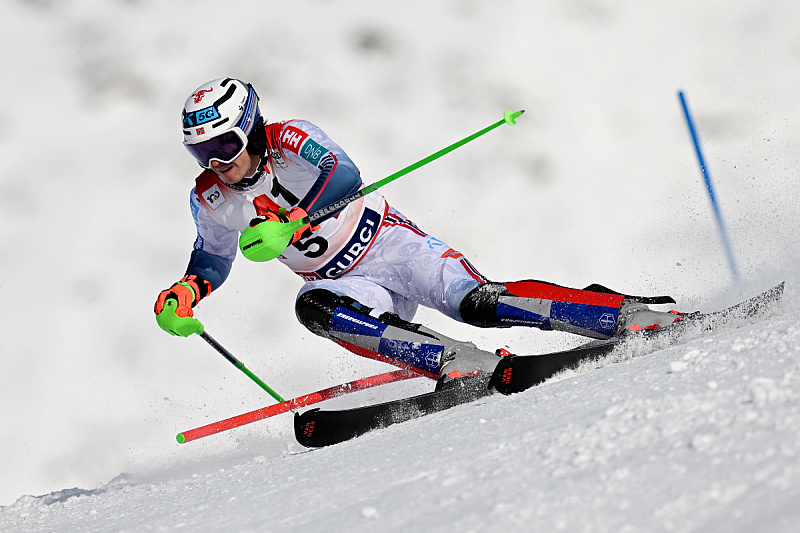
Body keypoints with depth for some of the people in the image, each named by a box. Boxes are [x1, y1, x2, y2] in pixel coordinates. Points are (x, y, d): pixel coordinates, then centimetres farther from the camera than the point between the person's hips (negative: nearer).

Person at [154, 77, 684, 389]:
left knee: (475, 302, -23)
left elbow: (345, 177, -34)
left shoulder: (289, 139, -17)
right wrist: (187, 291, -3)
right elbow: (214, 255, 18)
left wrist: (284, 224, -46)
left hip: (391, 244, -4)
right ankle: (459, 363, -36)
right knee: (312, 307, -30)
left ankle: (631, 315, -16)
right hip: (345, 282, 4)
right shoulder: (211, 199, -2)